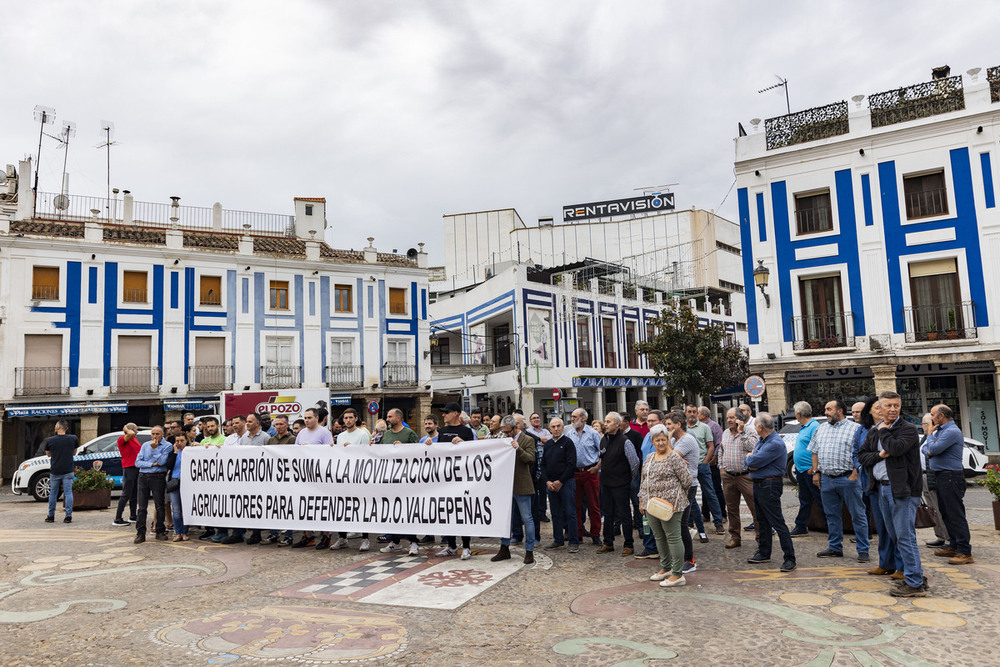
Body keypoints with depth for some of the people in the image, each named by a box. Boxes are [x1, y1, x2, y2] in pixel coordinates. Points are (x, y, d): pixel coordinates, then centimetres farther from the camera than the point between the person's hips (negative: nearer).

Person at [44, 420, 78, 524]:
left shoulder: (49, 440, -5)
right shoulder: (73, 438, -4)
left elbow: (48, 454, 11)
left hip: (55, 471, 0)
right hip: (68, 471, 0)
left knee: (53, 493, 13)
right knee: (68, 493, 1)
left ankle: (51, 516, 21)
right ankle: (68, 516, -3)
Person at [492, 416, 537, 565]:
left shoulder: (528, 440, -5)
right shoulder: (505, 440, 12)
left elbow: (531, 459, -16)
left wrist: (518, 449, -28)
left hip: (522, 485, -6)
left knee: (527, 518, 1)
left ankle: (529, 551, 9)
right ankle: (504, 549, 22)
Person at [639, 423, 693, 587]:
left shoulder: (674, 458, -9)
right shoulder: (649, 458, 13)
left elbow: (687, 480, -9)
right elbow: (644, 481, 19)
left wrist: (677, 495, 3)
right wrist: (642, 501, 16)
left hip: (670, 504, -7)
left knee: (673, 537, -3)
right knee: (659, 537, 14)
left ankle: (678, 575, 3)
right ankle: (665, 568, 28)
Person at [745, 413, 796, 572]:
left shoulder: (776, 443, -20)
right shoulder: (761, 440, 12)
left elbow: (753, 461, -22)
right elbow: (749, 464, 13)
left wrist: (749, 458, 0)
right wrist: (753, 463, -11)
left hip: (769, 486, -10)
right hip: (758, 485, 10)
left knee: (777, 523, -7)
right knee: (762, 521, 17)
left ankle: (789, 558, -1)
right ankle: (764, 554, 28)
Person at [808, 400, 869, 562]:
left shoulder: (855, 428, -4)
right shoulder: (821, 429, 15)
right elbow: (815, 452, 17)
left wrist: (855, 473, -14)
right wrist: (816, 472, 10)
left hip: (847, 478, -6)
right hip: (826, 479, 6)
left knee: (858, 515, 1)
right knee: (832, 515, 12)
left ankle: (863, 550, 9)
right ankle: (835, 548, 22)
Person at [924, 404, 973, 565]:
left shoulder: (952, 431, -16)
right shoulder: (939, 430, 15)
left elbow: (934, 449, -22)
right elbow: (924, 447, 22)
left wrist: (929, 434, -5)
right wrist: (929, 452, -2)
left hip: (951, 477, -10)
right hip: (940, 477, 10)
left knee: (956, 514, -8)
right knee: (946, 513, 14)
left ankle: (965, 552, -5)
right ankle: (954, 546, 23)